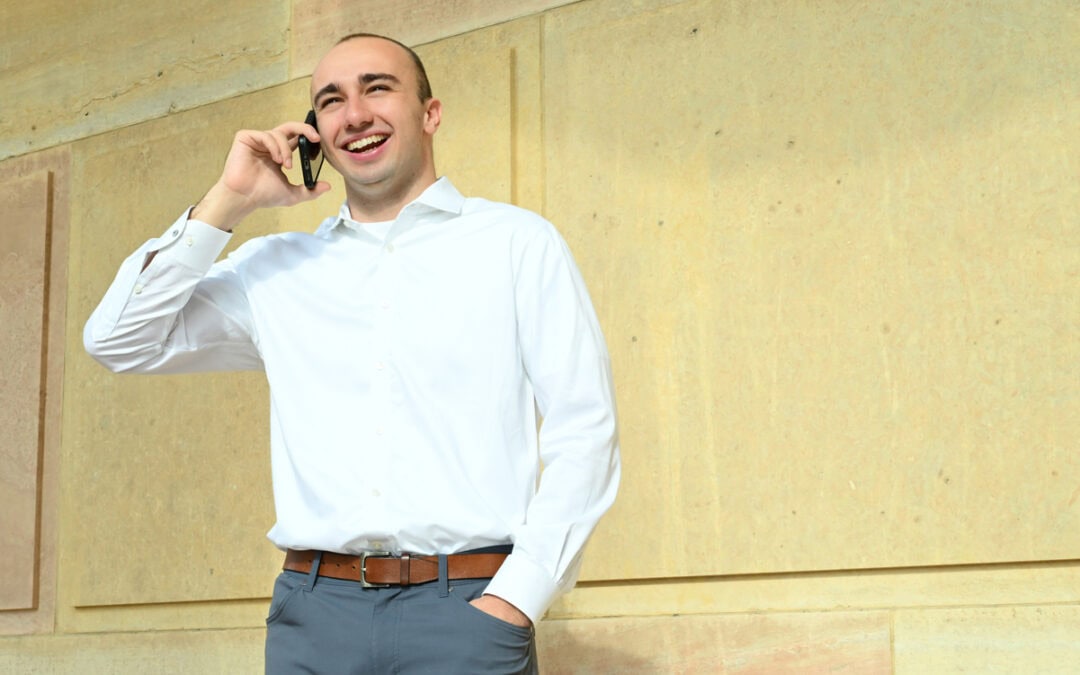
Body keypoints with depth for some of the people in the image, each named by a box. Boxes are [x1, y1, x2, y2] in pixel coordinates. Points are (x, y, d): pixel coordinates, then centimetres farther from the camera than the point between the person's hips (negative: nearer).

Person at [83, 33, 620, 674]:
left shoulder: (517, 242, 5)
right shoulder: (277, 267, 14)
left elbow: (583, 434, -1)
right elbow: (120, 342, 10)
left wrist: (511, 603, -11)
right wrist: (227, 203, 4)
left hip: (464, 604, -2)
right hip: (314, 611, 3)